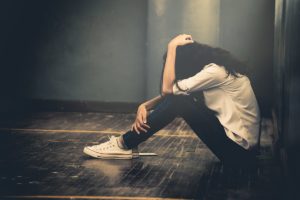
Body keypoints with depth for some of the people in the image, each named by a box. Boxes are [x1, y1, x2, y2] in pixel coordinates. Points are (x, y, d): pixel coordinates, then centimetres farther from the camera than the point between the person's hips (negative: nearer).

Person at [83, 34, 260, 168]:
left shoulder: (216, 71, -19)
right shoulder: (212, 67, 10)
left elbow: (168, 88, -19)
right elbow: (169, 94, 10)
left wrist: (172, 47, -14)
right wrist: (145, 106, -7)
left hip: (240, 150, -9)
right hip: (232, 138, 9)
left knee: (178, 102, -16)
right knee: (176, 98, 0)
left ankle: (124, 145, -8)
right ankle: (125, 142, 0)